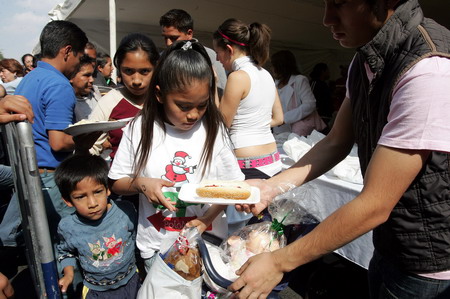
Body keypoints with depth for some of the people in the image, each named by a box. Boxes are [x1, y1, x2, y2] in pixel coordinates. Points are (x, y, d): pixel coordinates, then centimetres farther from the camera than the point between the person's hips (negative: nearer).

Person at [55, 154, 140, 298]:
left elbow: (138, 237, -2)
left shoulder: (126, 211, -21)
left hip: (131, 282, 0)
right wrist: (69, 274, -7)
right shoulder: (67, 227, -18)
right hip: (96, 291, 0)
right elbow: (66, 251, 6)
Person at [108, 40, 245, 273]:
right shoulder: (140, 130, -8)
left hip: (208, 239, 1)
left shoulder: (213, 130, -7)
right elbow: (117, 183, 1)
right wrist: (141, 184, -20)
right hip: (157, 245, 0)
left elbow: (231, 184, -3)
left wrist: (208, 218, -16)